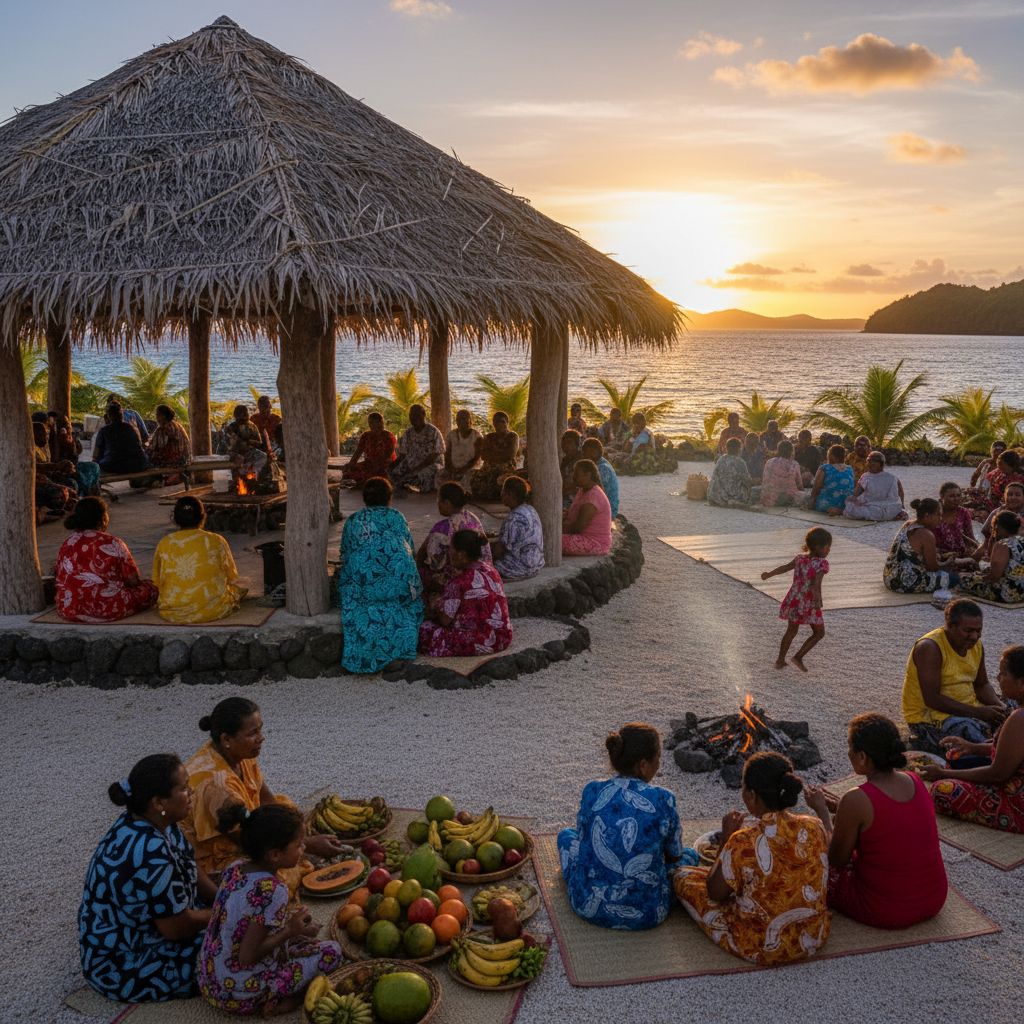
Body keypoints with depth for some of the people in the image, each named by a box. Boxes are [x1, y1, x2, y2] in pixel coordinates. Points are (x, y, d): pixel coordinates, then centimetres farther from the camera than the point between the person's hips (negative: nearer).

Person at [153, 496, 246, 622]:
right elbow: (232, 577, 4)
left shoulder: (164, 543, -1)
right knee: (238, 589, 27)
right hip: (212, 612, -2)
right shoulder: (216, 541, -6)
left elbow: (156, 581, 7)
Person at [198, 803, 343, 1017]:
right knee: (332, 952, 0)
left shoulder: (233, 871, -2)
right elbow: (247, 957, -26)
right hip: (241, 998, -8)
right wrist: (289, 931, -13)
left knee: (302, 941, 23)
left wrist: (286, 921, 6)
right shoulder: (273, 891, -26)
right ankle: (276, 1002, -3)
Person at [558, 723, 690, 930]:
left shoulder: (592, 792, -10)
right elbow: (674, 856, 1)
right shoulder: (662, 800, -15)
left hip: (589, 907, 2)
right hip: (646, 915, -2)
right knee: (690, 855, 26)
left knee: (566, 835, 29)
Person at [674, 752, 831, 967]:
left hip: (761, 949, -5)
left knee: (683, 876, 13)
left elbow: (715, 894, -12)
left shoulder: (744, 844, -29)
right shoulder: (815, 828, -14)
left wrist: (726, 838, -5)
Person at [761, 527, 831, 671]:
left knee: (791, 631, 23)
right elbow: (816, 583, -31)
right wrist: (817, 602, -35)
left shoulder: (800, 558, 1)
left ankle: (780, 660, 27)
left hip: (793, 600, 6)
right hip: (809, 605, -6)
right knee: (819, 633, 14)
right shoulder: (822, 563, -17)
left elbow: (784, 568, 12)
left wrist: (769, 574, 26)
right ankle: (799, 657, 8)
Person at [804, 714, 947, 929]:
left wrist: (821, 810, 3)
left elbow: (838, 859, -9)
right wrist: (837, 807, 17)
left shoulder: (856, 801, -24)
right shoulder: (915, 782, -5)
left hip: (886, 913, -7)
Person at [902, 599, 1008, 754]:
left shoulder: (976, 645, 6)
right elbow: (931, 699, -24)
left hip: (968, 709, 9)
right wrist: (977, 712, -26)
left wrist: (1000, 706, -4)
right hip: (927, 715, -9)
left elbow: (981, 685, 19)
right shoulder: (930, 648, -19)